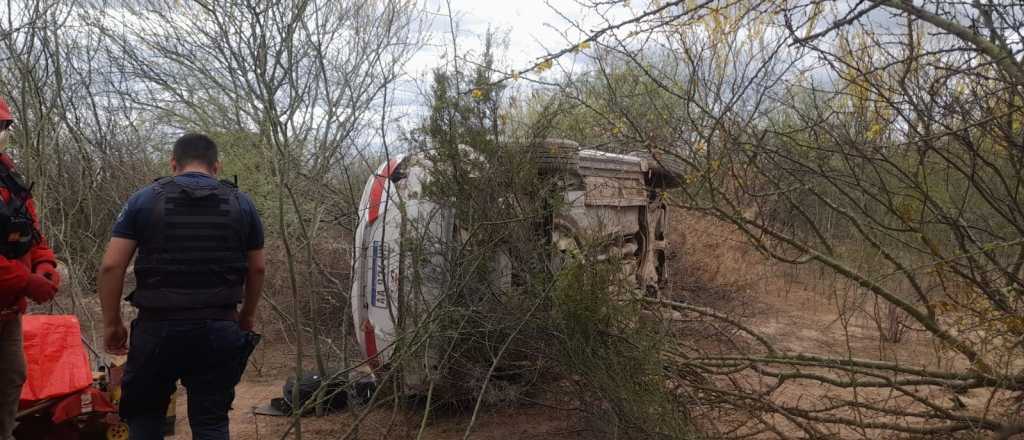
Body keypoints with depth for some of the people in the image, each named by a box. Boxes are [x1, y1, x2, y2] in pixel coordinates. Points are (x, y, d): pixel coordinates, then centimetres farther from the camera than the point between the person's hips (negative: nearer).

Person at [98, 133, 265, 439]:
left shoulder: (144, 200, 2)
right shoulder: (242, 204, 5)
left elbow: (111, 266, -3)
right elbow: (257, 268, 10)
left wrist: (111, 323, 6)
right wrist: (247, 316, 23)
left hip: (157, 328, -1)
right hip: (218, 330, 1)